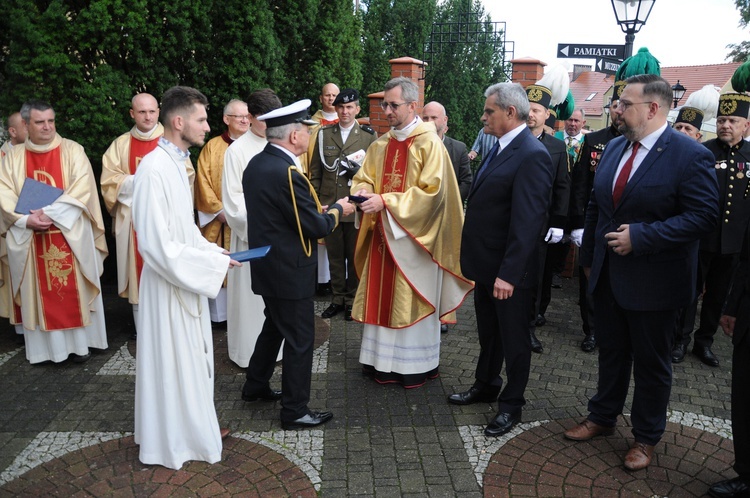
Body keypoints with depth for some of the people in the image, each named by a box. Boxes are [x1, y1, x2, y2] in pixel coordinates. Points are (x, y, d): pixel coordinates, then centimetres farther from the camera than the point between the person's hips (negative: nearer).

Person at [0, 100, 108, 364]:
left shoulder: (72, 150, -1)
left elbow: (82, 188, -11)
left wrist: (51, 212, -19)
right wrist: (27, 219, -16)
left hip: (70, 233, -2)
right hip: (30, 237, 2)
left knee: (73, 288, 4)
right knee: (40, 292, 7)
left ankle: (80, 341, 14)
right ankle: (45, 344, 16)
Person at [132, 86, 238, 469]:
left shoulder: (176, 162, 6)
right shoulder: (154, 170, -23)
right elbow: (157, 244, -26)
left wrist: (213, 251, 4)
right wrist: (211, 262, -20)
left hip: (187, 279, 9)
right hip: (168, 283, -9)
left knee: (193, 356, 21)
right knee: (172, 360, 7)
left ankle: (196, 421, 39)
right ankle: (175, 439, 26)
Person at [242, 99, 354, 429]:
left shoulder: (256, 164, 4)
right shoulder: (287, 172, -25)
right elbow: (315, 227, -21)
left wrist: (322, 209, 8)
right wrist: (338, 210, -2)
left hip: (266, 265, 10)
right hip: (289, 271, -9)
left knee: (274, 326, 26)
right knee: (299, 339, 4)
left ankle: (255, 386, 41)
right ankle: (295, 411, 17)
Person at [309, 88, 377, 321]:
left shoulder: (369, 136, 1)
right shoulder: (324, 134, 8)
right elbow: (315, 170, 9)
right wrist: (314, 201, 6)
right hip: (329, 205, 2)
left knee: (354, 255, 7)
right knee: (334, 255, 10)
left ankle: (352, 299, 21)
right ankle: (337, 298, 23)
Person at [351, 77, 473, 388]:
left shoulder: (429, 144, -10)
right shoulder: (381, 145, 9)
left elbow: (431, 191, -18)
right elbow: (364, 178, 14)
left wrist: (385, 201, -23)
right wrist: (363, 191, -10)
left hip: (414, 236, -6)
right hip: (383, 233, 6)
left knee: (412, 300, 3)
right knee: (382, 297, 10)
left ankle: (416, 364, 19)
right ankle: (382, 359, 24)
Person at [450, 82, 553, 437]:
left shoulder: (532, 156, -20)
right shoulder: (500, 148, 9)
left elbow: (528, 221, -25)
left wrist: (509, 273, -27)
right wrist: (473, 257, 13)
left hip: (509, 270, -9)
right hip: (486, 263, 9)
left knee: (514, 337, 10)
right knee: (488, 332, 23)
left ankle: (511, 404, 27)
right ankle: (485, 385, 42)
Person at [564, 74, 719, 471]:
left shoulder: (689, 155, -15)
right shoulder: (614, 147, 6)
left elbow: (704, 215, -20)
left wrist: (640, 237, -25)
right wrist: (589, 256, 11)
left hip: (653, 281, -6)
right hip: (608, 275, 6)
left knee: (651, 363, 12)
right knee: (611, 352, 20)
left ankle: (646, 438, 31)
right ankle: (602, 417, 39)